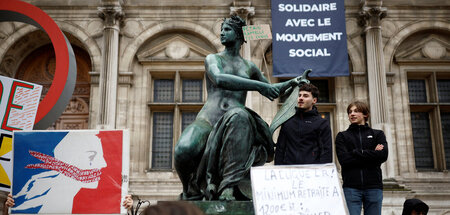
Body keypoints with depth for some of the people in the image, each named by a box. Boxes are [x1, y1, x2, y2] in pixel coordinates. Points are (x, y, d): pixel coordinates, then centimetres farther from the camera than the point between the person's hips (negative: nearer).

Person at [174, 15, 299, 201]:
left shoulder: (249, 67, 25)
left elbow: (272, 90, 38)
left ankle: (228, 187, -42)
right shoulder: (213, 59, 15)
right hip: (207, 120, -1)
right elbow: (219, 80, -8)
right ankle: (191, 192, -2)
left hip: (232, 123, 1)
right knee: (184, 149, -35)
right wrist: (258, 85, -13)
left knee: (239, 115, -39)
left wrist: (293, 82, 21)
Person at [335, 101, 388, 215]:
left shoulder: (378, 134, 16)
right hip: (351, 187, -1)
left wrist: (356, 153, -4)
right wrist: (372, 153, -3)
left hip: (374, 186, 1)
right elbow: (344, 159, -4)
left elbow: (383, 155, -3)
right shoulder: (342, 136, 13)